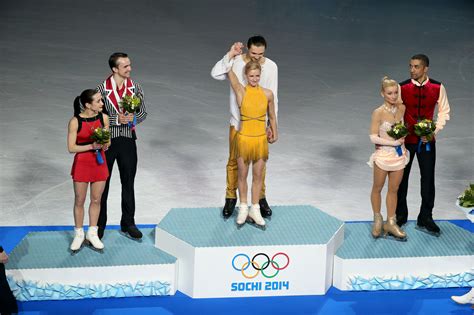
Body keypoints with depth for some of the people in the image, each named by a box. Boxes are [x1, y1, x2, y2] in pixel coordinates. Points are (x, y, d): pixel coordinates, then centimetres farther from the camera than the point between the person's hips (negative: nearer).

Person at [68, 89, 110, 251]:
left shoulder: (103, 117, -5)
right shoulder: (75, 122, -17)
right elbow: (71, 148, -14)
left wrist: (105, 145, -17)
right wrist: (92, 146, -24)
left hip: (99, 162, 3)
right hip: (82, 164, -3)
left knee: (96, 200, 13)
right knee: (79, 201, 10)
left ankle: (92, 233, 29)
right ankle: (79, 234, 26)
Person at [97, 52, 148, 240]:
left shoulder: (135, 88, 0)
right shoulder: (103, 89, -10)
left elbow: (143, 112, 5)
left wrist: (133, 118, -16)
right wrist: (116, 119, -21)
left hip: (128, 140, 3)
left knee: (128, 184, 11)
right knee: (102, 184, 7)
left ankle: (128, 224, 24)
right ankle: (99, 225, 20)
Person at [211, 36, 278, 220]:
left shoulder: (271, 66, -9)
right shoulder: (236, 62, -12)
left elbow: (273, 98, -3)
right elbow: (215, 74, -28)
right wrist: (230, 55, -29)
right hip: (238, 122, -1)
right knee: (234, 161, 8)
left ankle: (261, 198, 26)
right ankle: (231, 198, 22)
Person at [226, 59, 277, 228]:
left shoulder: (267, 94, -3)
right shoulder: (241, 91, -10)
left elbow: (272, 116, 11)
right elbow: (229, 70, -12)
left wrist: (274, 133, 22)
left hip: (261, 140, 2)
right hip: (243, 139, -2)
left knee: (258, 176, 12)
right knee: (242, 175, 13)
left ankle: (255, 210, 26)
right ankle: (243, 208, 29)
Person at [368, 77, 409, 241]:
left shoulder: (402, 108, -1)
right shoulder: (378, 112, -16)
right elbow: (373, 137, -17)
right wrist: (393, 142, -20)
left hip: (399, 155, 4)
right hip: (383, 154, -4)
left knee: (393, 189, 12)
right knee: (377, 188, 12)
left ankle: (391, 223, 23)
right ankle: (377, 220, 30)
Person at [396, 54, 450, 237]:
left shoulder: (437, 88, -7)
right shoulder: (402, 88, -9)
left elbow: (444, 112, 0)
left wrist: (434, 131, -11)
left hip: (427, 140, 0)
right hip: (405, 139, 0)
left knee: (428, 179, 5)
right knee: (401, 178, 11)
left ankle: (425, 219, 18)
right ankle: (400, 216, 27)